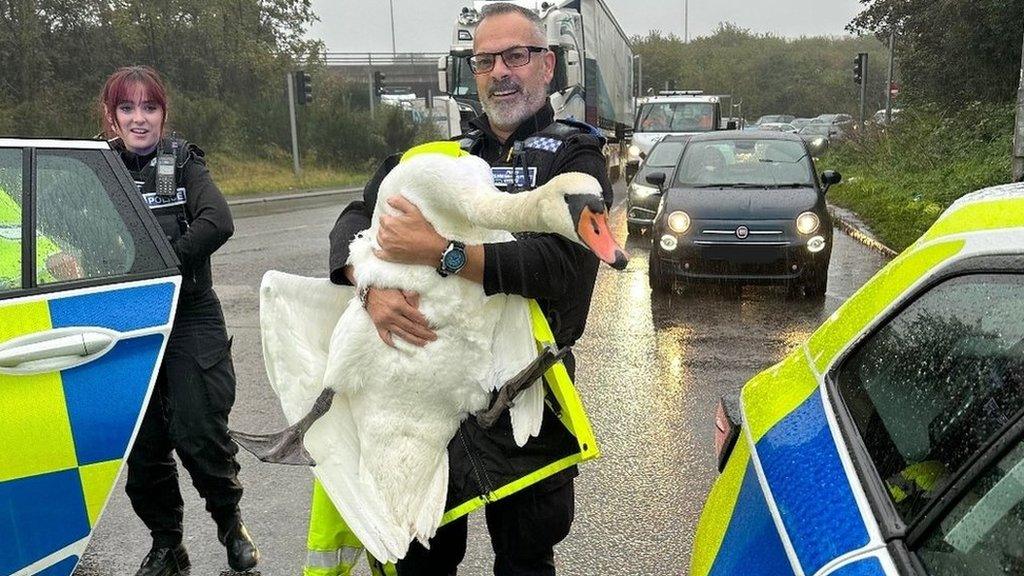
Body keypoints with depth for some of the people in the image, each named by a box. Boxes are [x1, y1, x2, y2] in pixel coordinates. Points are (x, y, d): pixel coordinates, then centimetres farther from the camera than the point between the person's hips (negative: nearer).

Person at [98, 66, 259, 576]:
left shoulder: (184, 161, 1)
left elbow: (218, 222, -15)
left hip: (190, 315, -2)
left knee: (198, 432, -5)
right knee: (142, 442, 6)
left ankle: (230, 523, 20)